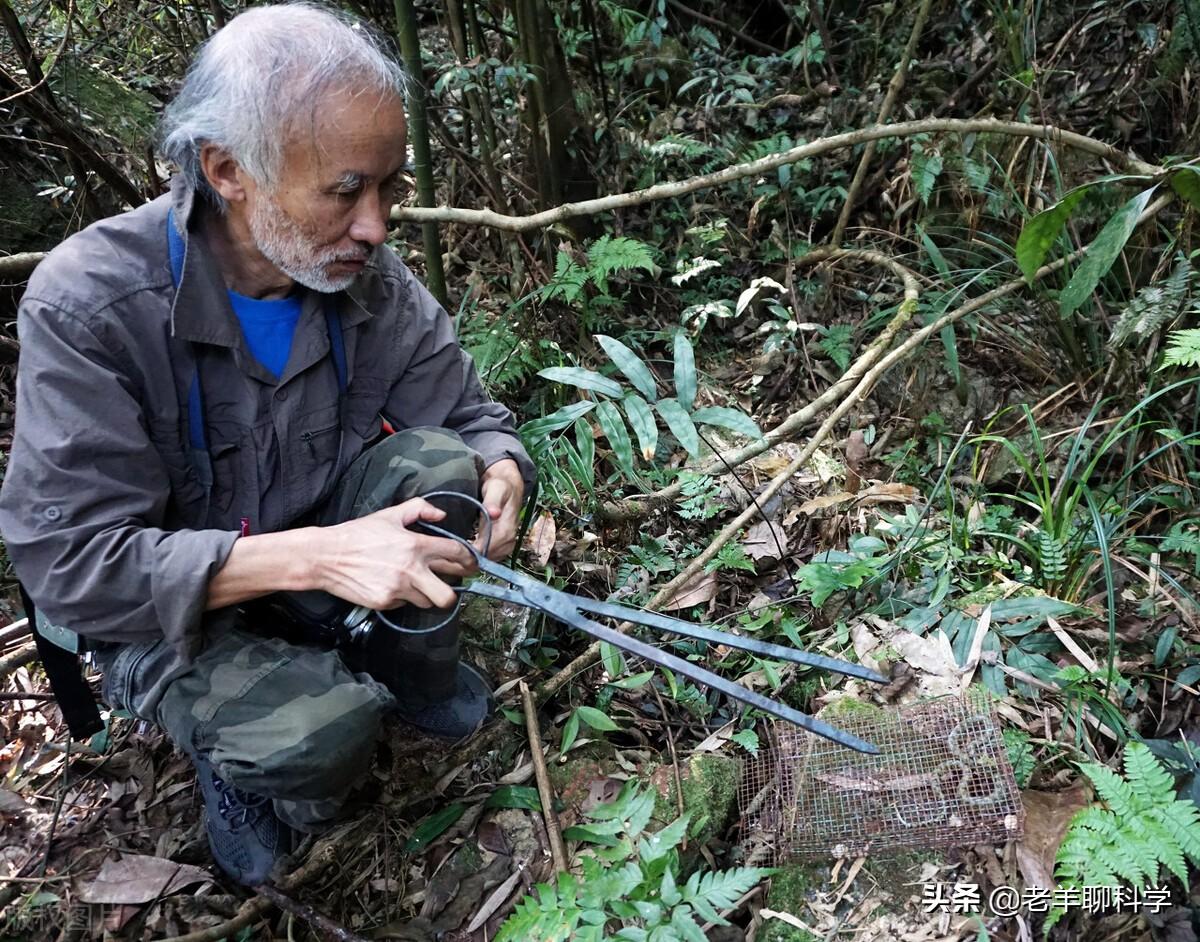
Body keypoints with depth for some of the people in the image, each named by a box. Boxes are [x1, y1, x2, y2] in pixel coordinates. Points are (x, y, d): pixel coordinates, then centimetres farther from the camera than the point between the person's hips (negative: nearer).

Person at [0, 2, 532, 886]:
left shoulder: (369, 275, -14)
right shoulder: (87, 305, -27)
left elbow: (473, 415, -5)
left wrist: (499, 474, -31)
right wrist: (316, 556, -40)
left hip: (322, 541, 4)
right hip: (166, 608, -4)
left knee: (437, 463, -23)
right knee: (322, 733, -31)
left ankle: (415, 668, 6)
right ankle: (240, 751, 8)